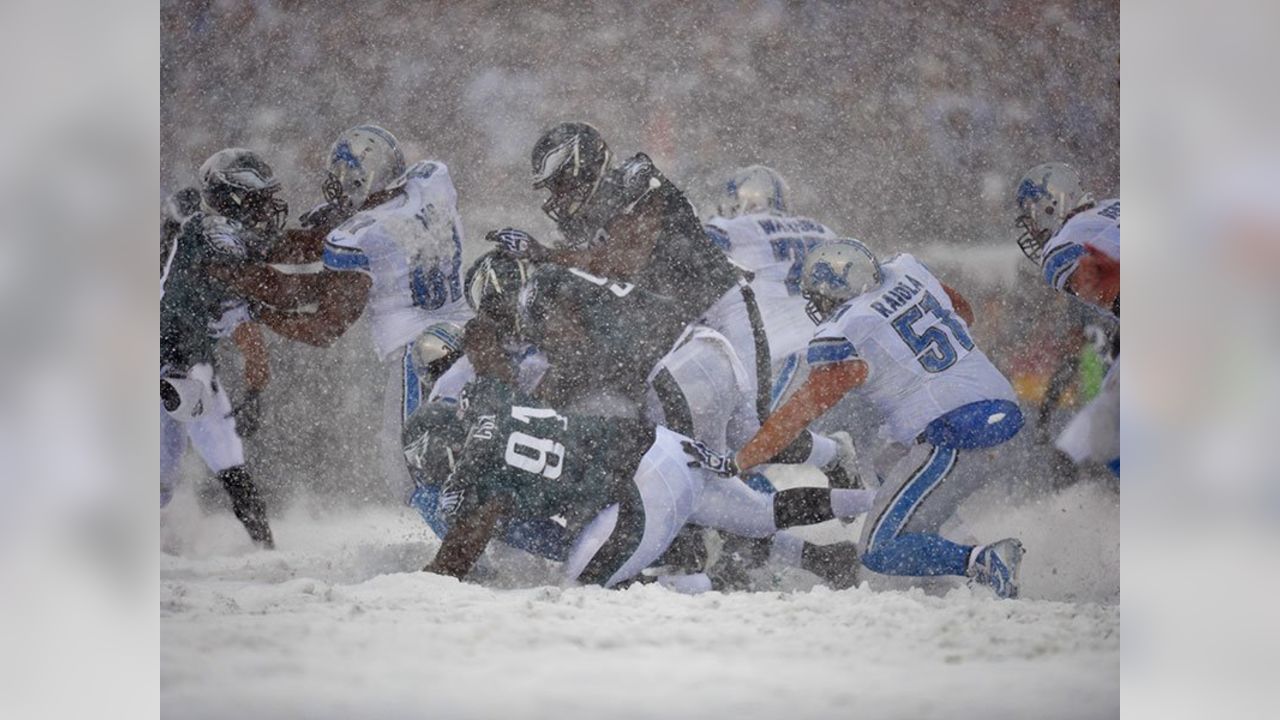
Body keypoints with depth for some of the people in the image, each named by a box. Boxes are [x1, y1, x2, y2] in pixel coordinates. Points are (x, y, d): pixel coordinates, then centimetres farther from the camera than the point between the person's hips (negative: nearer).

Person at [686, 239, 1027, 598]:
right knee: (889, 468, 29)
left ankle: (985, 562, -20)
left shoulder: (842, 336, -7)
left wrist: (734, 463, 1)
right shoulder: (908, 272, 11)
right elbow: (962, 312, 28)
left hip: (951, 435, -8)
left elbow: (800, 411, -5)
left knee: (880, 551, -3)